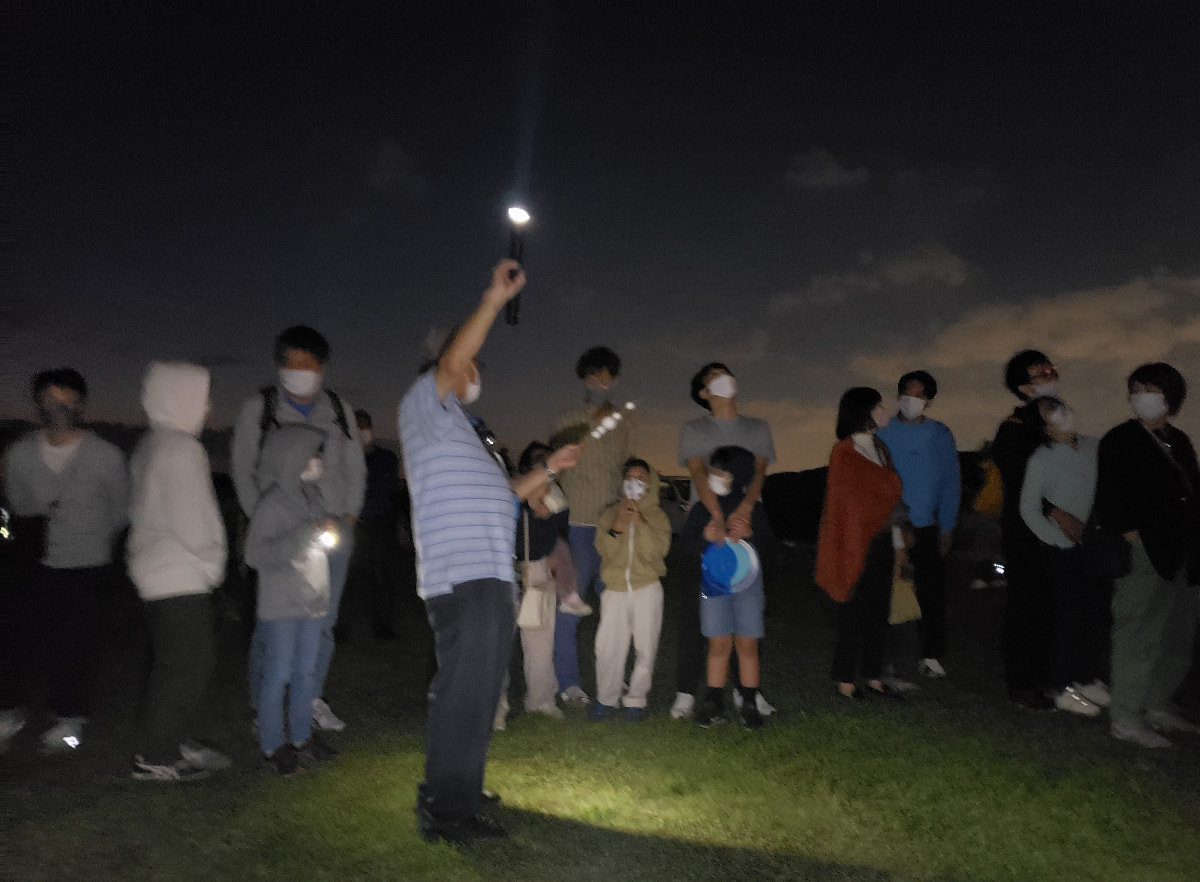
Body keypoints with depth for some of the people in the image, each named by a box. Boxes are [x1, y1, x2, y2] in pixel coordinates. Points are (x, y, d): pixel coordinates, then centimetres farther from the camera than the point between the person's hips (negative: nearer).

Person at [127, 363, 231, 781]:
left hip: (155, 570, 10)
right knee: (187, 664, -3)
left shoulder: (149, 446, 14)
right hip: (181, 576, -10)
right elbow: (186, 517, -22)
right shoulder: (181, 447, -16)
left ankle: (179, 742, 26)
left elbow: (142, 511, 17)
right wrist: (210, 559, -7)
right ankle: (155, 757, 5)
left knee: (178, 663, 17)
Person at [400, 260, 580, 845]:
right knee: (461, 695, -9)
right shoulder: (425, 407, 2)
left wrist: (548, 470, 24)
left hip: (491, 578, 10)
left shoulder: (463, 432, 29)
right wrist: (493, 301, -18)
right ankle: (441, 812, 0)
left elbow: (499, 497, 30)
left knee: (477, 697, 15)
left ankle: (460, 807, 26)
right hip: (460, 578, -10)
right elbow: (450, 362, -17)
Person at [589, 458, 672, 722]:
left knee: (645, 647, 1)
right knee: (607, 646, -3)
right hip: (615, 588, 1)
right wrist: (617, 527, -17)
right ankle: (606, 700, 10)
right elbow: (603, 548, -2)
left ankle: (636, 700, 14)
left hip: (646, 588, -1)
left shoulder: (657, 516, 5)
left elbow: (658, 550, -10)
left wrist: (640, 522, -17)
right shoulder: (611, 513, 9)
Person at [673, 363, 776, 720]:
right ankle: (686, 692, 2)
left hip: (749, 520, 2)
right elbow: (699, 473, -7)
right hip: (706, 518, -2)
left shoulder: (757, 428, 17)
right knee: (693, 607, -5)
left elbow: (759, 472, -1)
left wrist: (743, 510, -21)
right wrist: (719, 518, -24)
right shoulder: (693, 430, 11)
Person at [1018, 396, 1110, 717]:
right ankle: (1063, 689, 11)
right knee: (1069, 617, -1)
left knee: (1098, 614, 10)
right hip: (1062, 549, -5)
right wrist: (1061, 540, -11)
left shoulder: (1093, 446, 4)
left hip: (1095, 544, 5)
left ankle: (1088, 679, 26)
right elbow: (1028, 510, -8)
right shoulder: (1041, 459, -9)